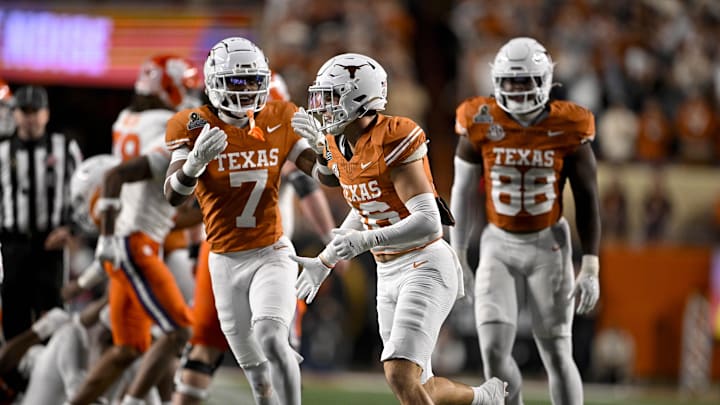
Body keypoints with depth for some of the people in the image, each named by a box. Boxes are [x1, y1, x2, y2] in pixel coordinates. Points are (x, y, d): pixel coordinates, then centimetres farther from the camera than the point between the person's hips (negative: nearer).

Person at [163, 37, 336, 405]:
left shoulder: (279, 120, 0)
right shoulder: (194, 127, -6)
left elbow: (328, 174, 2)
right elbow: (174, 195, -17)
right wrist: (196, 161, -37)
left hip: (272, 254, -1)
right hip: (225, 262, 1)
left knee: (270, 339, -27)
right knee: (257, 373, 6)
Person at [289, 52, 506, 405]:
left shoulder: (393, 141, -20)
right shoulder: (340, 147, 6)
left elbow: (427, 222, -26)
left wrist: (365, 241, -34)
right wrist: (325, 262, 24)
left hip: (425, 266, -9)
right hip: (388, 274, 9)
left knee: (400, 376, -20)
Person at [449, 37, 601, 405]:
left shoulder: (568, 129, -10)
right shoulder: (482, 123, -7)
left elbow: (587, 201, -4)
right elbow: (463, 192, 4)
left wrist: (590, 269, -8)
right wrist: (457, 257, 5)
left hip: (548, 246, -1)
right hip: (499, 247, 1)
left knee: (556, 355, -1)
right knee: (494, 350, -10)